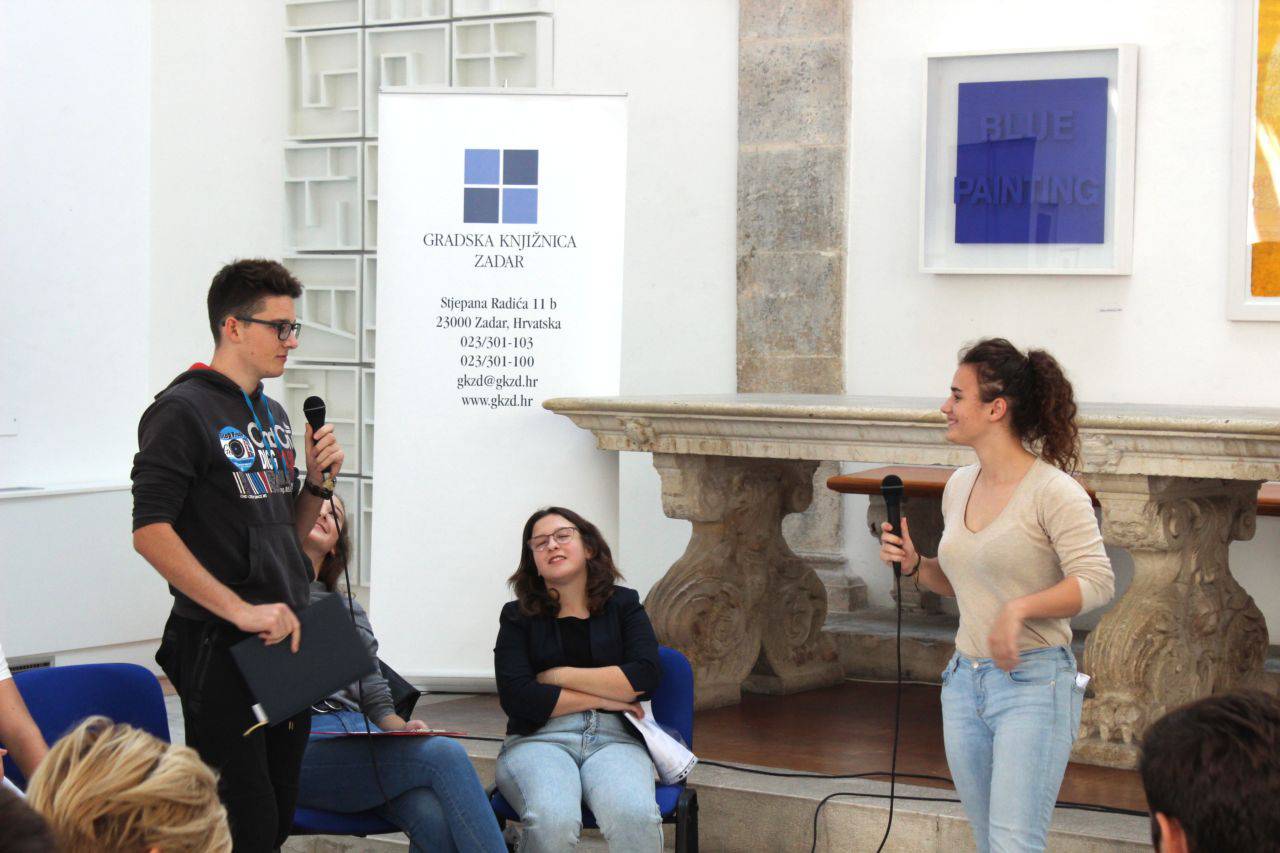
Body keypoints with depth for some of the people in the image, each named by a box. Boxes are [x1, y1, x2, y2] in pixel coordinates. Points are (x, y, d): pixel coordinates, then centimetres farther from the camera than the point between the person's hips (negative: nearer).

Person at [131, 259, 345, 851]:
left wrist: (317, 481, 3)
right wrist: (242, 611, -23)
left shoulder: (273, 414, 16)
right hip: (221, 648, -8)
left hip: (286, 640, 8)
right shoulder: (184, 411, -10)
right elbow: (150, 533, -19)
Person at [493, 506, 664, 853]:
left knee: (635, 817, -36)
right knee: (553, 820, -37)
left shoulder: (623, 604, 15)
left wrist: (559, 676, -1)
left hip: (613, 738, 1)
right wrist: (604, 697, -3)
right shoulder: (518, 616, 12)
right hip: (539, 738, 0)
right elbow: (516, 697, -2)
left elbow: (646, 675, -2)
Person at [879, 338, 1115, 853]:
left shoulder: (1053, 492, -12)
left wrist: (1018, 609, -30)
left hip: (1034, 681, -8)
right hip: (965, 681, 8)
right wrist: (915, 566, 5)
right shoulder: (960, 486, 11)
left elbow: (1096, 582, -20)